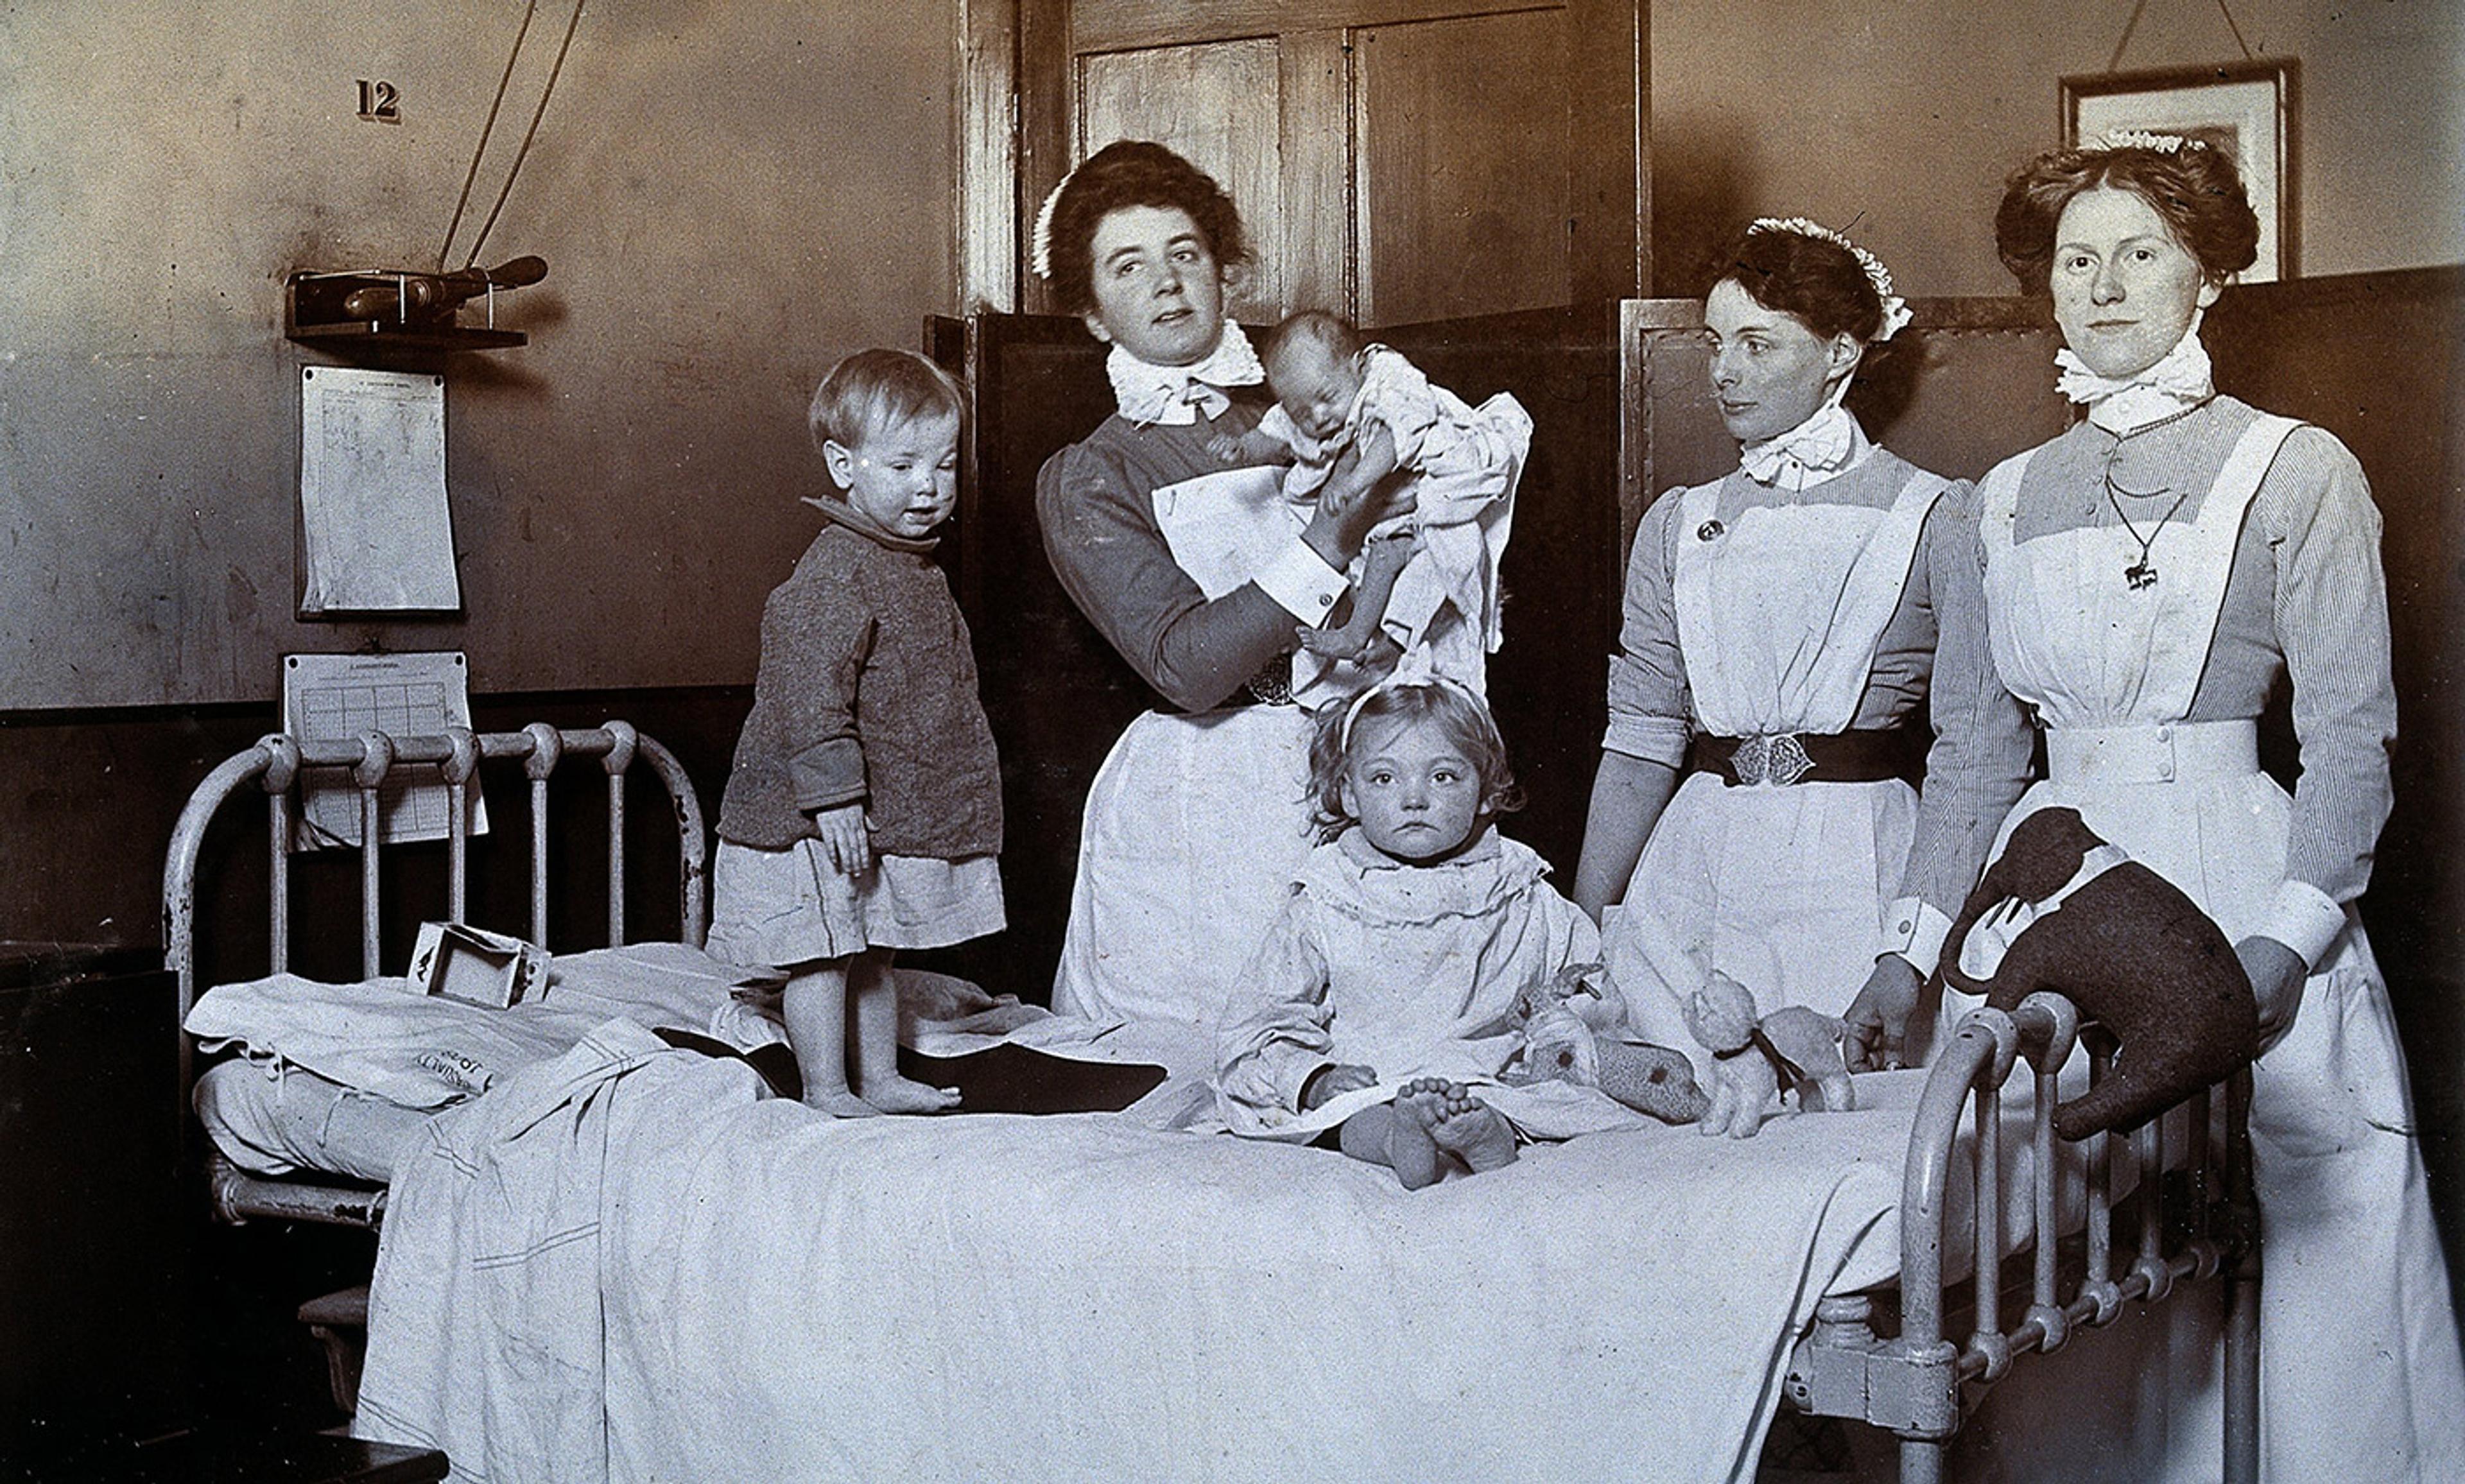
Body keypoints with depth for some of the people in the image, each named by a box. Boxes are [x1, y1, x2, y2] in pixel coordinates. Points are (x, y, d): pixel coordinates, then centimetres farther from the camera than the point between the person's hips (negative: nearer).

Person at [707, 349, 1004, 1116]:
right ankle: (826, 1095, 7)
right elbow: (808, 688, -26)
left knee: (870, 950, 19)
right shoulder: (834, 575, -20)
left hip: (894, 813, 10)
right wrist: (833, 793, -29)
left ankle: (881, 1080, 29)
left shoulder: (916, 567, 13)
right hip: (822, 820, -9)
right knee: (824, 955, -1)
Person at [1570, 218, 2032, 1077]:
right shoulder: (1677, 526, 13)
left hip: (1855, 878, -3)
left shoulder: (1938, 520, 0)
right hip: (1689, 879, 3)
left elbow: (1982, 750, -7)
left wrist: (1914, 950, -16)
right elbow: (1641, 743, 12)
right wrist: (1580, 932, 4)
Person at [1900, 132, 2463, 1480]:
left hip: (2239, 874, -4)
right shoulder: (2011, 497, 13)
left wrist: (2289, 935, -16)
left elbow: (2351, 734, -4)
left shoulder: (2296, 472, 1)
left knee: (2311, 1260, -5)